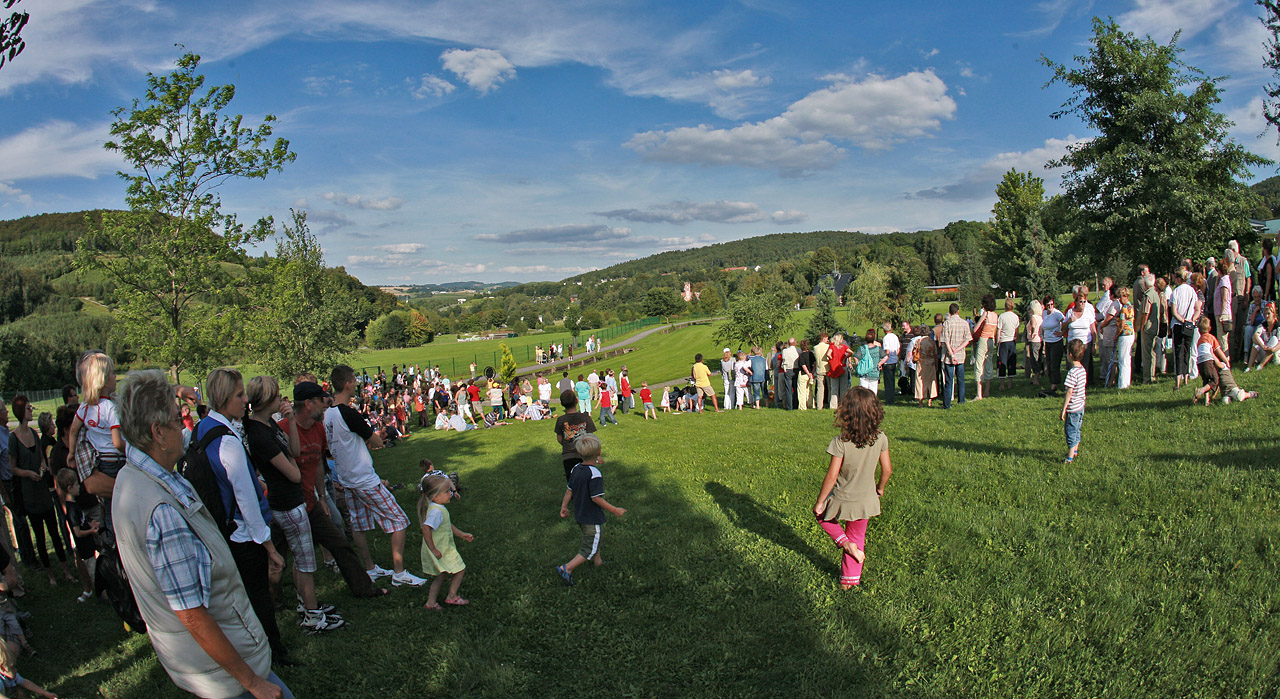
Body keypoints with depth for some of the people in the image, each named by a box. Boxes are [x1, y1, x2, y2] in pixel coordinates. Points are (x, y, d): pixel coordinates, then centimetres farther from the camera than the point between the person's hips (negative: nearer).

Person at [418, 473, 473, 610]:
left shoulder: (439, 508, 8)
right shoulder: (436, 511, -26)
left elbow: (448, 525, 21)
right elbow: (426, 529, -34)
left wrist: (461, 534, 24)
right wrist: (433, 549, -29)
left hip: (443, 548, 10)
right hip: (441, 550, -10)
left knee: (440, 576, 20)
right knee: (460, 569, 5)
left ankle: (430, 603, 25)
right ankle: (451, 597, 17)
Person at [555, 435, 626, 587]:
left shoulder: (576, 469, -5)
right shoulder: (595, 474, -27)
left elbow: (569, 490, 4)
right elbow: (596, 498, -26)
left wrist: (564, 506, 19)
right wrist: (614, 510, -17)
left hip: (580, 515, 8)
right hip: (593, 518, -8)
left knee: (594, 539, 29)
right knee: (590, 549, 6)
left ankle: (598, 562, 48)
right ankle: (566, 568, 3)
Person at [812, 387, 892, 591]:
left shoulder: (840, 442, -25)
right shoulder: (880, 439, -13)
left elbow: (831, 477, -20)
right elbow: (887, 469, -2)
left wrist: (819, 502, -8)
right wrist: (880, 487, 19)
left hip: (842, 500, -4)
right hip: (866, 500, 4)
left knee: (823, 515, 27)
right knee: (857, 537, 21)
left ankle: (844, 543, 10)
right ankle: (850, 579, 31)